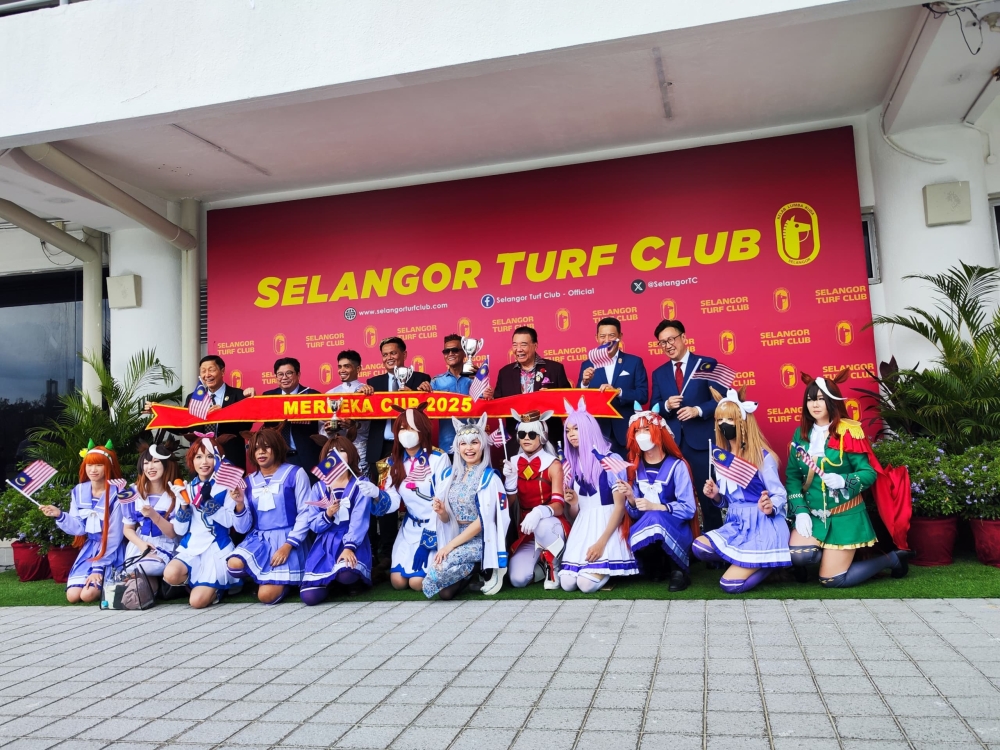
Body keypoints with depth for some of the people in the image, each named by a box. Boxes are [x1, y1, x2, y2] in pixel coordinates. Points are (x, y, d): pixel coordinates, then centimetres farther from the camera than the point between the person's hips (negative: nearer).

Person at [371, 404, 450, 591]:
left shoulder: (438, 459, -14)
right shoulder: (396, 462, 2)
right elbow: (392, 502, -3)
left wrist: (432, 532, -18)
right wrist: (377, 496, -25)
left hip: (436, 526, -5)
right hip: (411, 526, 5)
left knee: (418, 582, -14)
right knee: (398, 581, -5)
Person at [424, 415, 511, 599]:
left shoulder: (489, 477, -10)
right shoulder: (450, 474, 6)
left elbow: (482, 521, -15)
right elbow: (447, 519, 10)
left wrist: (450, 545, -18)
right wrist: (441, 512, -14)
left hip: (480, 541, -5)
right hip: (456, 538, 5)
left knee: (438, 571, -27)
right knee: (445, 592, -16)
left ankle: (481, 570, 0)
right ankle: (473, 572, 11)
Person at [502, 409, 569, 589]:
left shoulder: (553, 464, -11)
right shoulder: (513, 463, 2)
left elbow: (559, 505, -20)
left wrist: (539, 512, -41)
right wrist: (509, 479, -16)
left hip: (551, 526, -4)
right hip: (525, 531, 4)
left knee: (542, 527, -41)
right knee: (518, 580, -17)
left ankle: (553, 564, -9)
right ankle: (543, 567, 17)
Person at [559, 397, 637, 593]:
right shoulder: (571, 465, 10)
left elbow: (620, 506, -10)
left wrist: (601, 542, -18)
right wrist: (572, 503, -9)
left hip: (607, 527, -5)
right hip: (582, 528, 5)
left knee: (587, 583, -22)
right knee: (567, 583, -13)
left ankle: (607, 569, 9)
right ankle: (602, 567, 13)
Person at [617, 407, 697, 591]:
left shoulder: (677, 466, -7)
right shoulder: (635, 467, 6)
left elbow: (688, 509, -12)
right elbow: (636, 513, 5)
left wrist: (655, 507, -22)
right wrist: (630, 498, -16)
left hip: (676, 531, -3)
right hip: (645, 530, 3)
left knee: (655, 519, -36)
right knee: (636, 539, -32)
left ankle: (679, 569, -11)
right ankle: (658, 566, 4)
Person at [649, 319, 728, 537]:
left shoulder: (707, 364, 0)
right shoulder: (659, 373, 12)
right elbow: (653, 409, 9)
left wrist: (698, 410, -18)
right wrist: (666, 405, -12)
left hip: (701, 440, -3)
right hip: (671, 443, 4)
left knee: (708, 493, 3)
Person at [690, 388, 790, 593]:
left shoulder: (762, 456, -11)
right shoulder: (720, 457, 6)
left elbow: (780, 494, -11)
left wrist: (771, 507, -33)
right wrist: (716, 496, -7)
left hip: (762, 527, -7)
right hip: (735, 525, 7)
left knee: (730, 584, -17)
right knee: (698, 547, -20)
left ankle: (767, 563, 9)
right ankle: (745, 563, 2)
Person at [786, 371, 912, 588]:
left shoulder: (848, 432, -9)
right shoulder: (801, 433, 3)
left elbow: (869, 473, -10)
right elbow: (792, 476, 2)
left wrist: (844, 481, -30)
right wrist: (800, 511, -10)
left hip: (844, 515, -4)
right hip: (812, 514, 4)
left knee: (831, 580, -4)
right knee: (797, 556, -23)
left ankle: (894, 558, 19)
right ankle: (831, 556, 12)